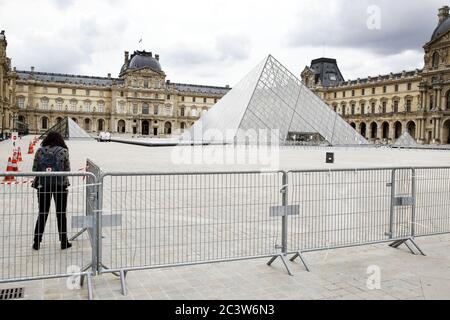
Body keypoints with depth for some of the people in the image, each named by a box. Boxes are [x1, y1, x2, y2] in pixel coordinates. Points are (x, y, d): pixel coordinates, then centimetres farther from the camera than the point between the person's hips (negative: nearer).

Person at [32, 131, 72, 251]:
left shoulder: (40, 151, 0)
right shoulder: (63, 151, -5)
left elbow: (34, 169, -1)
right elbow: (67, 169, -3)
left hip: (43, 185, 2)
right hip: (60, 185, -2)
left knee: (42, 214, 14)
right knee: (61, 214, 10)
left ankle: (37, 242, 18)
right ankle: (64, 242, 16)